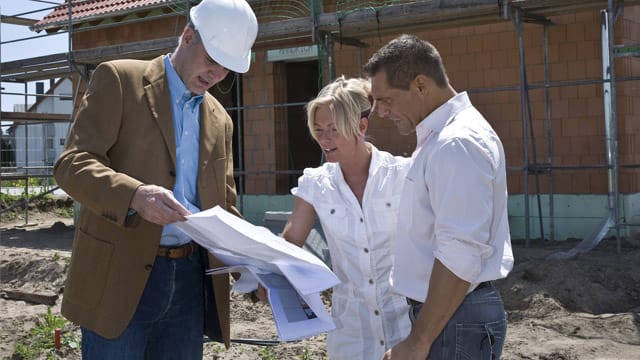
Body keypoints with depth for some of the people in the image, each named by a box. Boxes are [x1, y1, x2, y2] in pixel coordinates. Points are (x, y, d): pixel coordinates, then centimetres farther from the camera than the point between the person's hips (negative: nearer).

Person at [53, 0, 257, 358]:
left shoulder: (220, 120, 15)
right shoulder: (119, 79, -2)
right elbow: (72, 163, -11)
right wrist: (134, 195, -30)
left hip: (190, 277, 5)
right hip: (120, 276, -5)